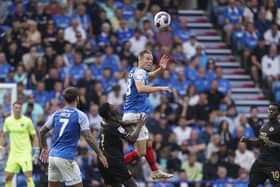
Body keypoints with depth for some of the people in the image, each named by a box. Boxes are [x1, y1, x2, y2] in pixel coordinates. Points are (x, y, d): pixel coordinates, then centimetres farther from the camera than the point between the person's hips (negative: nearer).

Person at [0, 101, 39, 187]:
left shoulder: (27, 121, -6)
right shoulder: (8, 120, 4)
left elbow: (34, 137, 0)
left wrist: (36, 152, -5)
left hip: (25, 152, -4)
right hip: (13, 153, 4)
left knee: (28, 176, -14)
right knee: (8, 177, 5)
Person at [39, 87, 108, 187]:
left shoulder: (57, 114, 10)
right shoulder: (80, 115, -6)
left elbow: (42, 131, 14)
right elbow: (88, 137, -13)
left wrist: (44, 148, 29)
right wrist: (100, 154, -6)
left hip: (53, 155, 6)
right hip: (66, 158, -6)